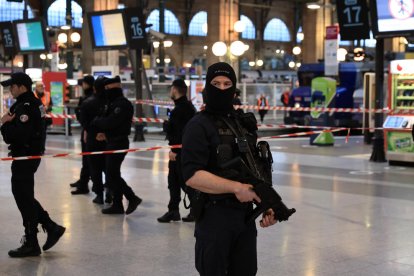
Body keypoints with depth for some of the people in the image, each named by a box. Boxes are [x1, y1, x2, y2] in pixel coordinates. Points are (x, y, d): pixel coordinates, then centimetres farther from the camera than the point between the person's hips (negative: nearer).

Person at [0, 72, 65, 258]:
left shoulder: (25, 107, -20)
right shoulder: (34, 103, 12)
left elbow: (16, 136, -27)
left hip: (25, 158, -10)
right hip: (31, 155, 10)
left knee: (24, 199, -1)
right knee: (25, 197, 19)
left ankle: (31, 243, 8)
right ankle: (51, 228, 22)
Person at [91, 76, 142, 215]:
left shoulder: (122, 104, -18)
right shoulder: (115, 103, 15)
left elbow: (110, 122, -26)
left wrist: (96, 121, -9)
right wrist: (104, 132, -1)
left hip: (118, 143, -10)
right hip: (113, 142, 10)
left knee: (112, 175, -7)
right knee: (112, 174, 13)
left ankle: (132, 198, 1)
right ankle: (117, 205, 20)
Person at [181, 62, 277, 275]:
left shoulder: (244, 123, 11)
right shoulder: (199, 126, -9)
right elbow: (192, 175, -19)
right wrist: (236, 187, -21)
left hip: (246, 214, 6)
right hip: (214, 216, -6)